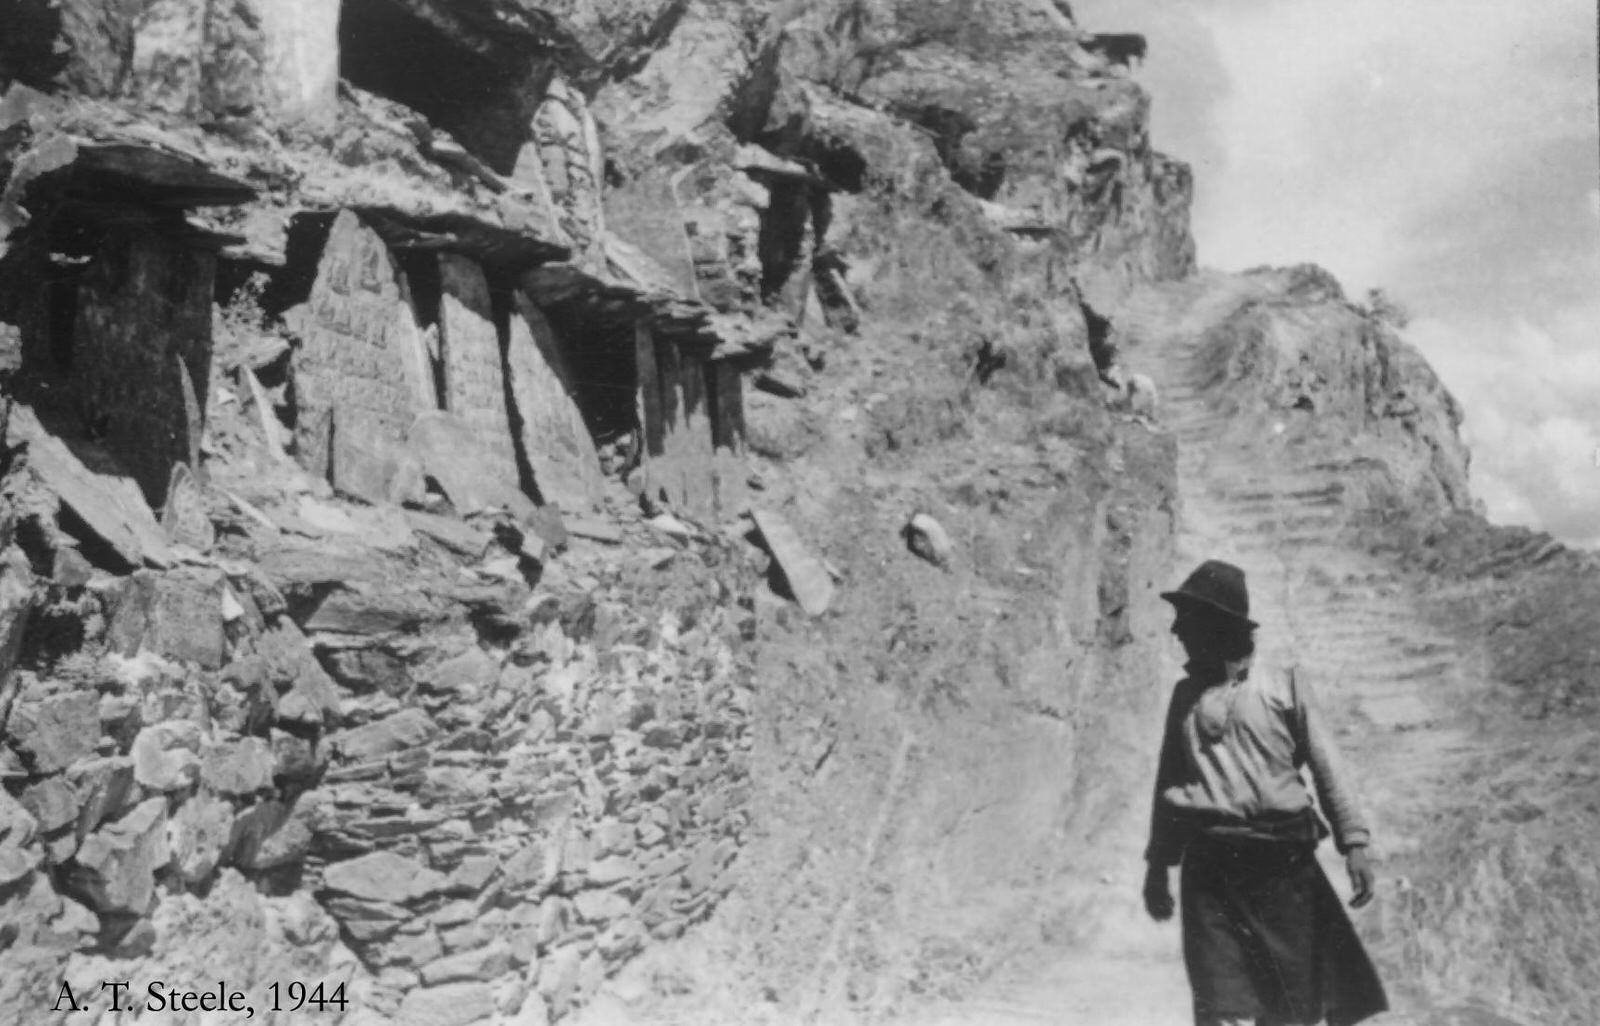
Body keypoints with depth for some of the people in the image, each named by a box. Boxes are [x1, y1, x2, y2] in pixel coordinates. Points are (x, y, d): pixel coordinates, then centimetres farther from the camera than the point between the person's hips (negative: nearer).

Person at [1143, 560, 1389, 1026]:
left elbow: (1327, 768, 1)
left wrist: (1354, 843, -9)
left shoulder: (1284, 687, 3)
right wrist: (1158, 864, 17)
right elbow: (1168, 780, 17)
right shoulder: (1186, 694, 13)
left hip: (1283, 861, -2)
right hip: (1210, 865, 2)